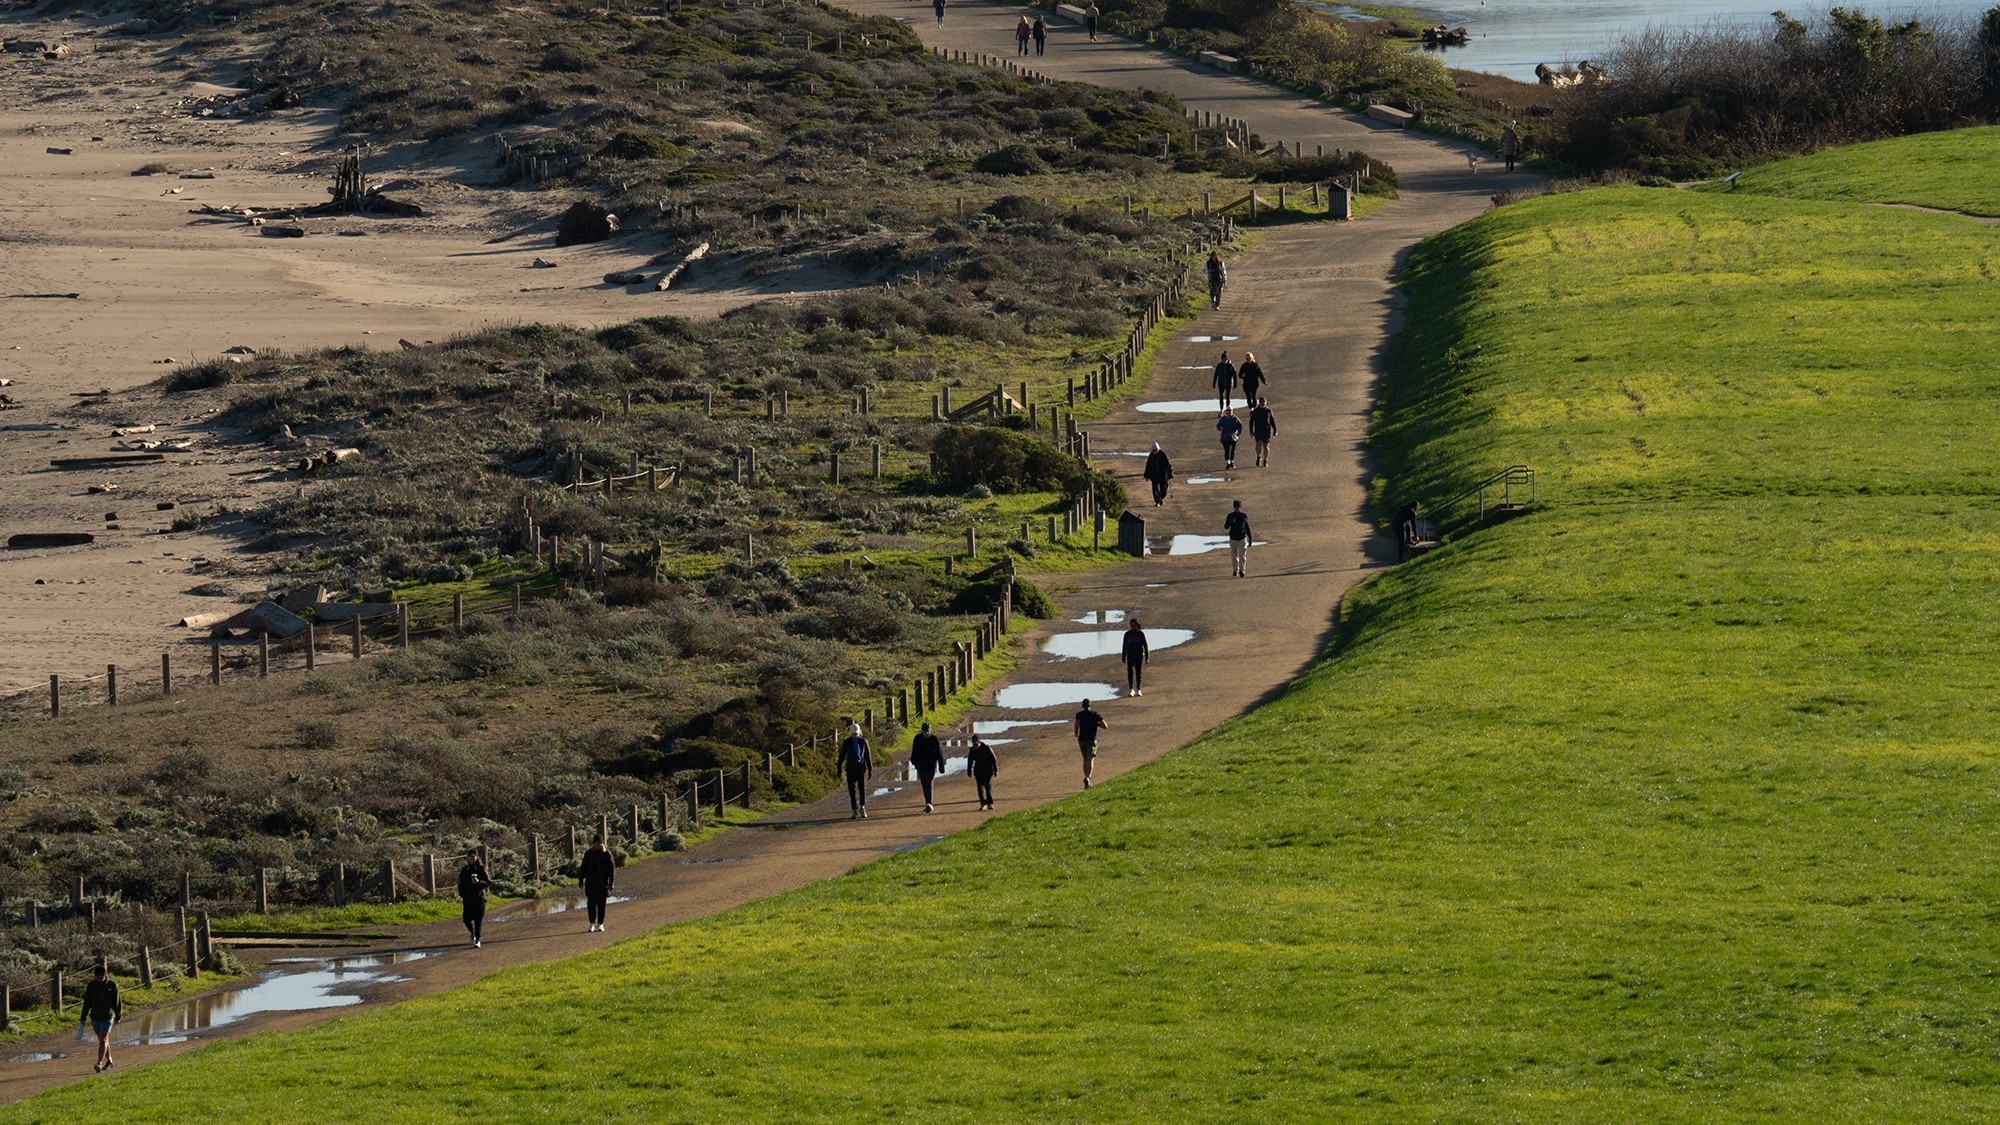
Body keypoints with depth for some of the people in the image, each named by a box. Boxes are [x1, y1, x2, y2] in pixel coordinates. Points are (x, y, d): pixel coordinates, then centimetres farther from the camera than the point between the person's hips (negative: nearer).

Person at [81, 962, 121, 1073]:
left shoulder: (112, 985, -8)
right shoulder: (91, 985, -2)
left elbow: (117, 1002, 1)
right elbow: (87, 1002, 3)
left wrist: (118, 1016, 8)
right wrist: (83, 1017, 2)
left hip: (107, 1017, -4)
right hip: (95, 1018, 4)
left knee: (103, 1040, -15)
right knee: (103, 1040, 15)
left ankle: (99, 1063, -22)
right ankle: (109, 1061, 31)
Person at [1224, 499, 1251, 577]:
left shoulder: (1244, 516, 2)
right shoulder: (1230, 516, 0)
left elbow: (1247, 527, 8)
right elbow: (1226, 527, -8)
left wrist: (1250, 539, 7)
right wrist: (1231, 522, -29)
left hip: (1242, 539, -1)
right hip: (1233, 539, 1)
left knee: (1242, 555, -12)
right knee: (1234, 556, 9)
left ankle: (1242, 570, -18)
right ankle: (1235, 570, 22)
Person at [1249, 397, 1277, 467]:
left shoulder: (1268, 411, 4)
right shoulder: (1255, 411, 1)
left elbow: (1273, 421, 9)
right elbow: (1251, 422, 4)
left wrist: (1275, 431, 6)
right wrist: (1251, 432, -2)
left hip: (1267, 431, 1)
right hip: (1258, 431, -1)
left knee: (1266, 446, 3)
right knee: (1259, 444, -16)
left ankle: (1265, 461, 13)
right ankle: (1259, 457, 9)